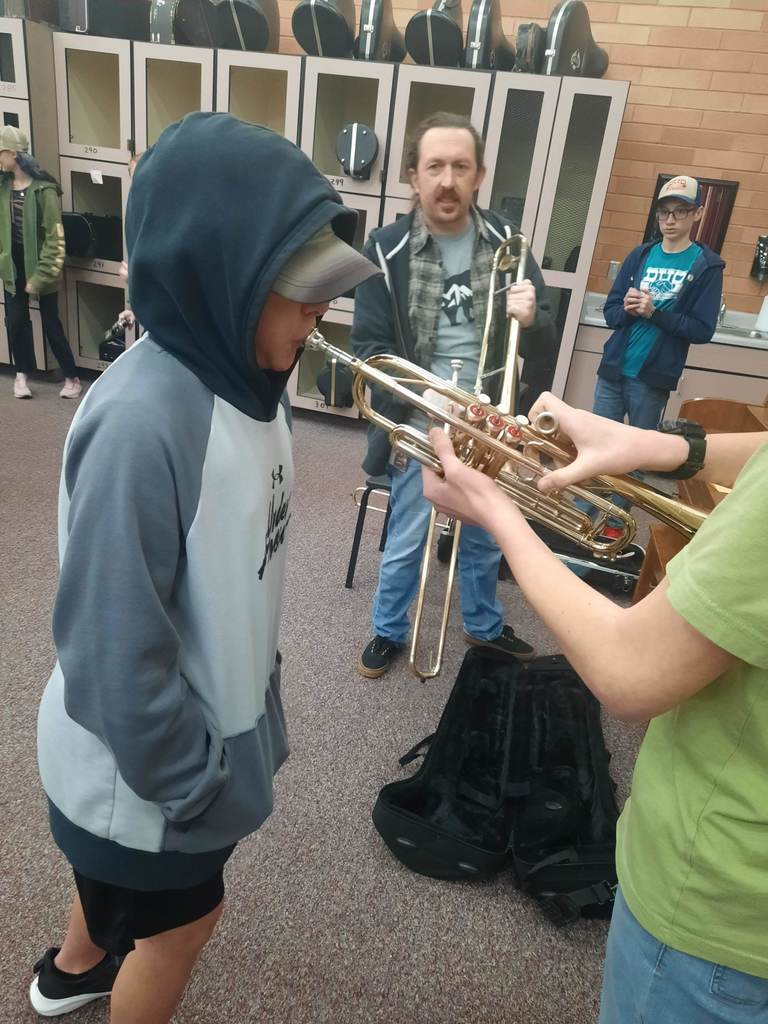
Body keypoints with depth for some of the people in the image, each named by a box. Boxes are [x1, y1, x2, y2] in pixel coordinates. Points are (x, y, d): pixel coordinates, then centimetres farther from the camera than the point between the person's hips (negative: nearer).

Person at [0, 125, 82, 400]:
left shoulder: (43, 189, -14)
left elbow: (54, 238, -16)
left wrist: (40, 276, -17)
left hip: (39, 266, -5)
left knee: (51, 324, 1)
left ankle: (72, 377, 14)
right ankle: (22, 373, 24)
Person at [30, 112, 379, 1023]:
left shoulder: (241, 373, -7)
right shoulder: (143, 422, -34)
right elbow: (114, 650, -28)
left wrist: (252, 689, 12)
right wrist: (199, 783, -16)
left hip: (207, 722, 8)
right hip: (148, 759, -7)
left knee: (125, 881, 33)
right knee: (181, 918, 20)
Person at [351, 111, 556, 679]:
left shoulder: (505, 240, -3)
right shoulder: (387, 250, -11)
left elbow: (545, 337, 1)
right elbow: (370, 346, -9)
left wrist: (531, 318, -23)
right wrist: (407, 421, -19)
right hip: (419, 428, -3)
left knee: (484, 539, 20)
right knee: (406, 542, 11)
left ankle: (484, 625, 44)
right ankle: (390, 631, 36)